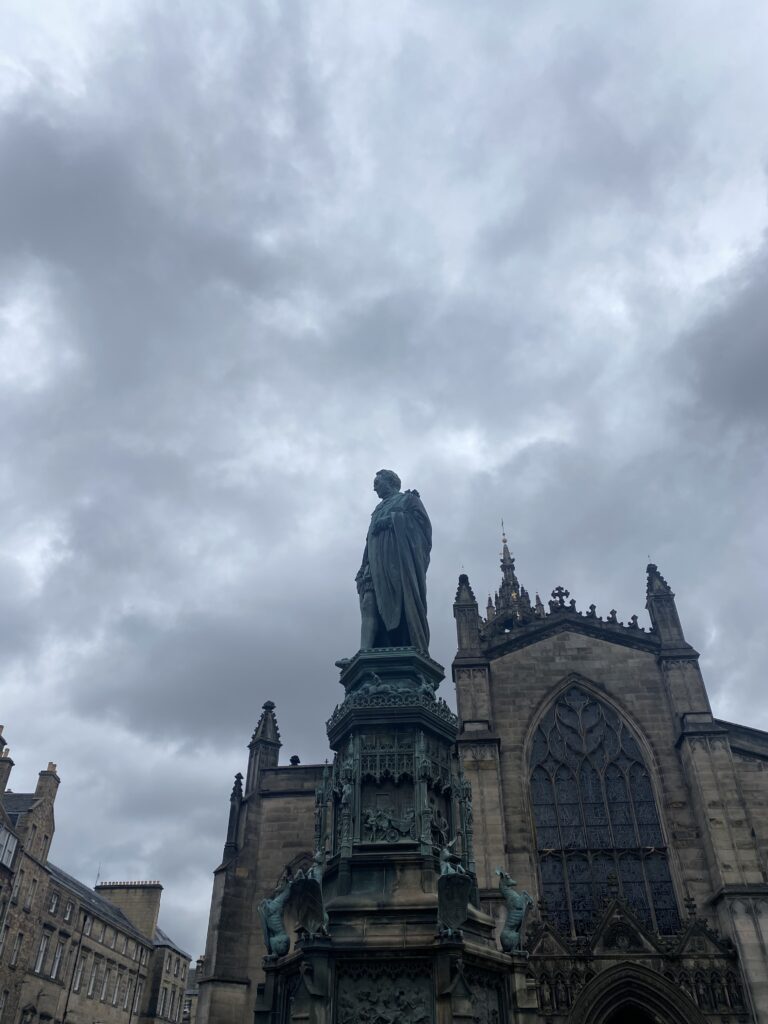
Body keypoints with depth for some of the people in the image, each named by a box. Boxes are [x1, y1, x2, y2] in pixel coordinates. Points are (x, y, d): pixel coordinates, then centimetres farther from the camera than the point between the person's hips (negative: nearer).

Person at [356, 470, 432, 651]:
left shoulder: (408, 499, 17)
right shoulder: (379, 509, 34)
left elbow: (422, 521, 0)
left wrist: (393, 519, -7)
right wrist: (364, 569, 10)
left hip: (401, 561, -5)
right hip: (379, 567, 5)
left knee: (403, 606, -19)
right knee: (370, 607, -14)